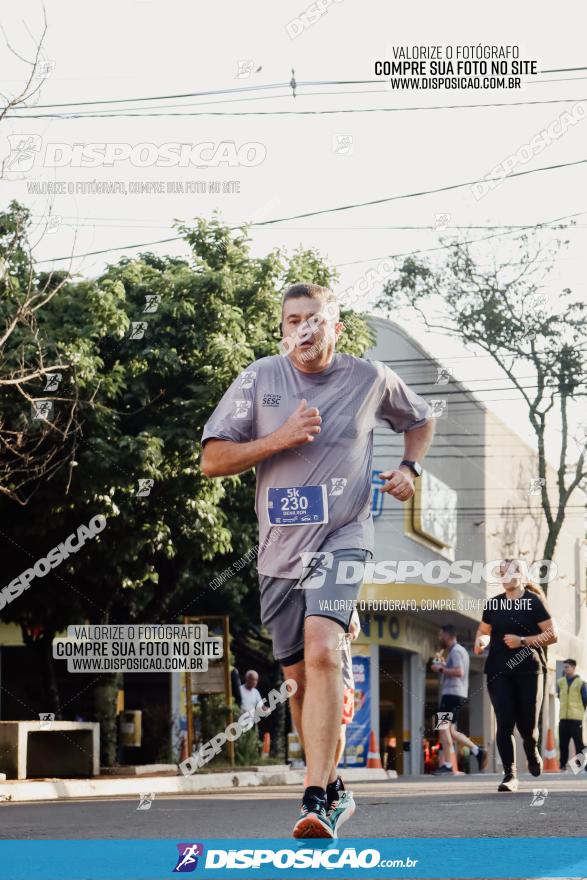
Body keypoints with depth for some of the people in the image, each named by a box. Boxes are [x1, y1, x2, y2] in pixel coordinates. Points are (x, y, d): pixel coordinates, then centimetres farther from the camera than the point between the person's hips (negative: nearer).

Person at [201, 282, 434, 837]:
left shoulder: (371, 379, 2)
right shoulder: (259, 379, 1)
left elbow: (420, 420, 24)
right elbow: (212, 460, -2)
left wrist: (410, 468, 5)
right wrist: (280, 439, -14)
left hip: (342, 540, -3)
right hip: (279, 547, 3)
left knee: (322, 652, -24)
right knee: (298, 675, 9)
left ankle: (315, 800, -30)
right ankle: (331, 782, 30)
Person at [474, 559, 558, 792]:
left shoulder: (533, 602, -2)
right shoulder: (493, 604, 12)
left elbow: (552, 635, -5)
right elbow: (483, 630, 25)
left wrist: (523, 641, -15)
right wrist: (480, 640, 2)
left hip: (528, 670, -3)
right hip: (499, 671, 3)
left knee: (527, 725, 0)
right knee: (505, 723, -9)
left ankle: (532, 753, 35)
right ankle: (510, 775, -6)